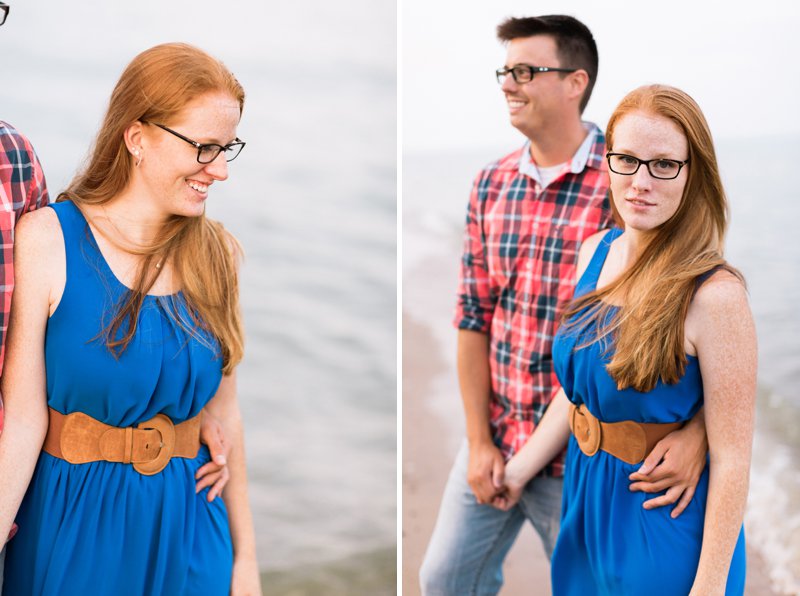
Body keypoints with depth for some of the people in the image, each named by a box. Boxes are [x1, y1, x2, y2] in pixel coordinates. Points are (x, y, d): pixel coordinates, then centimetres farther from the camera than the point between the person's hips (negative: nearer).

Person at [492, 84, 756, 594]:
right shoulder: (594, 252, -2)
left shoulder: (715, 295, -24)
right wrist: (521, 468, 13)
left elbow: (732, 459, -21)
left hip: (665, 530, -6)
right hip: (586, 508, 6)